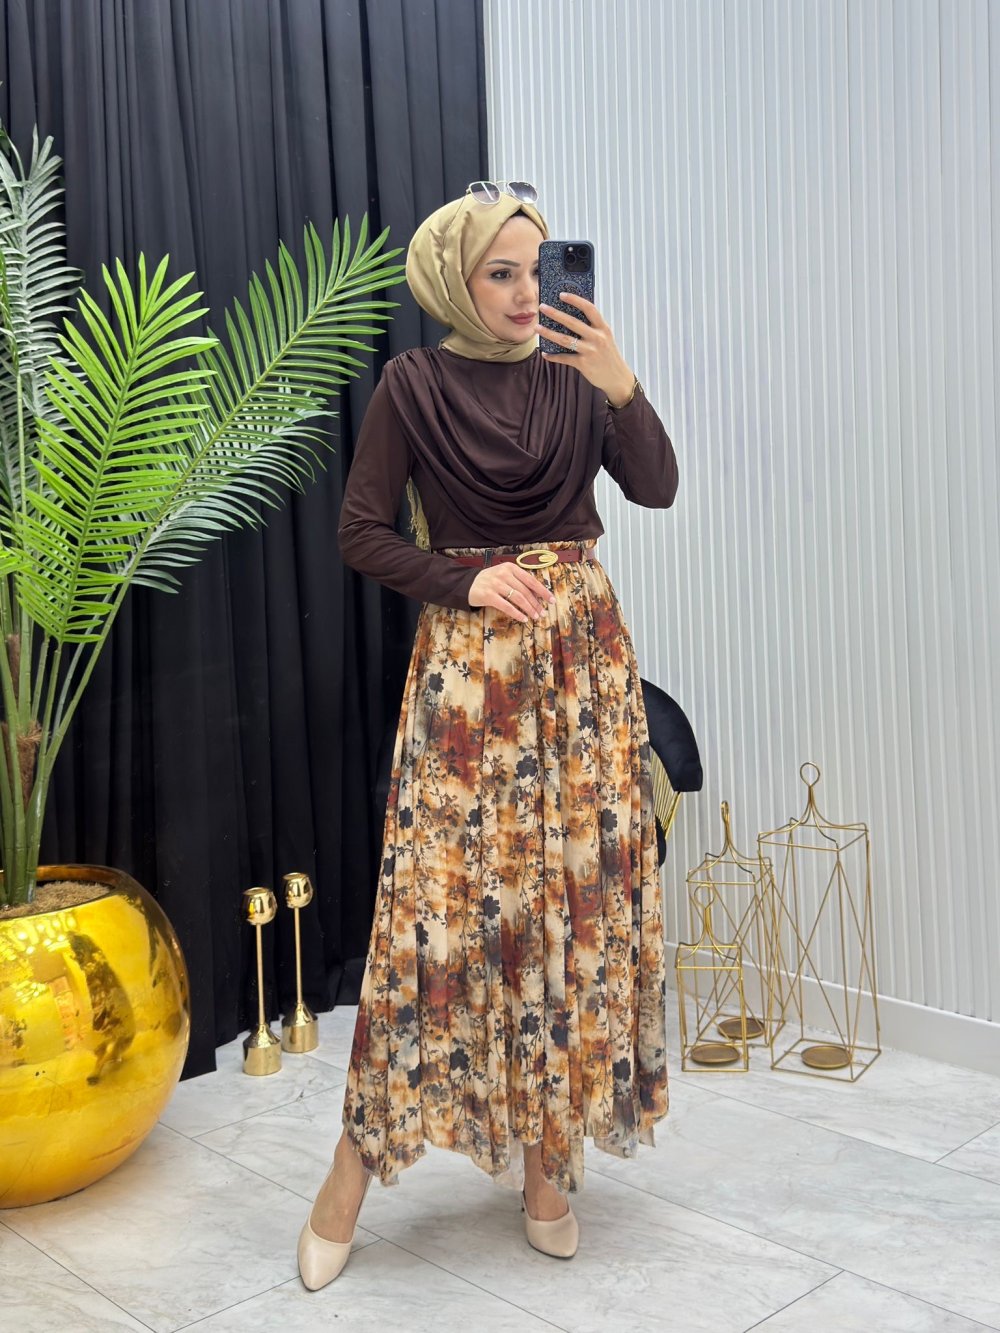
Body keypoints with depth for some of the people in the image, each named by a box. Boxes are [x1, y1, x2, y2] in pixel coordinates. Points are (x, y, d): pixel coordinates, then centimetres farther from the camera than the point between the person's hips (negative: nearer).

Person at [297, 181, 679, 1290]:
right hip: (467, 657, -3)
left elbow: (657, 487, -2)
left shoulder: (571, 373, 8)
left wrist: (624, 388, -16)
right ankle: (357, 1162, 8)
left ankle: (547, 1152, 17)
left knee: (581, 887, 3)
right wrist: (465, 583, -12)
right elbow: (360, 533, -1)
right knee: (442, 900, -6)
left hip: (583, 654, 4)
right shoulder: (413, 384, -1)